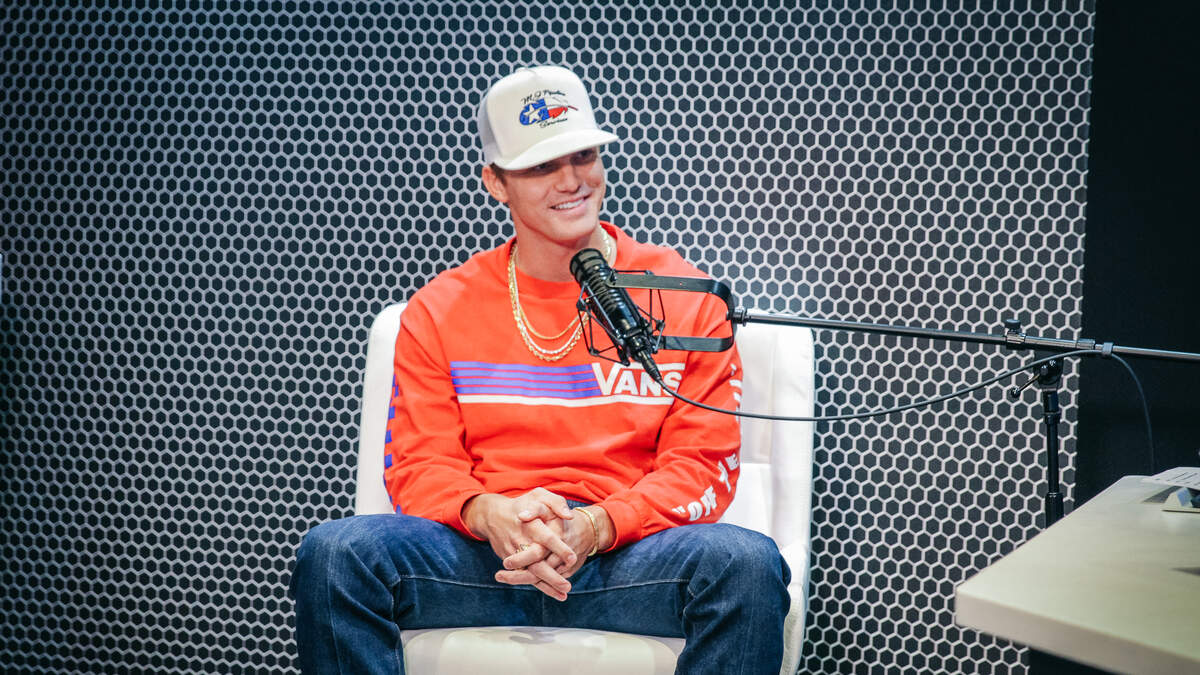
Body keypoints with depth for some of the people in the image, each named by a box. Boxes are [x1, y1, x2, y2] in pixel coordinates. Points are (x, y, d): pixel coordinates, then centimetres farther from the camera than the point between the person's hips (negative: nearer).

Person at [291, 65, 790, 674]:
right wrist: (490, 514, -17)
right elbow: (419, 463, 7)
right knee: (334, 552, -27)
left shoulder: (683, 299, 9)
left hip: (624, 553, -1)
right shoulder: (439, 311, 14)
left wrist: (595, 527, -16)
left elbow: (704, 464, 3)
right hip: (480, 553, 1)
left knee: (747, 563, -33)